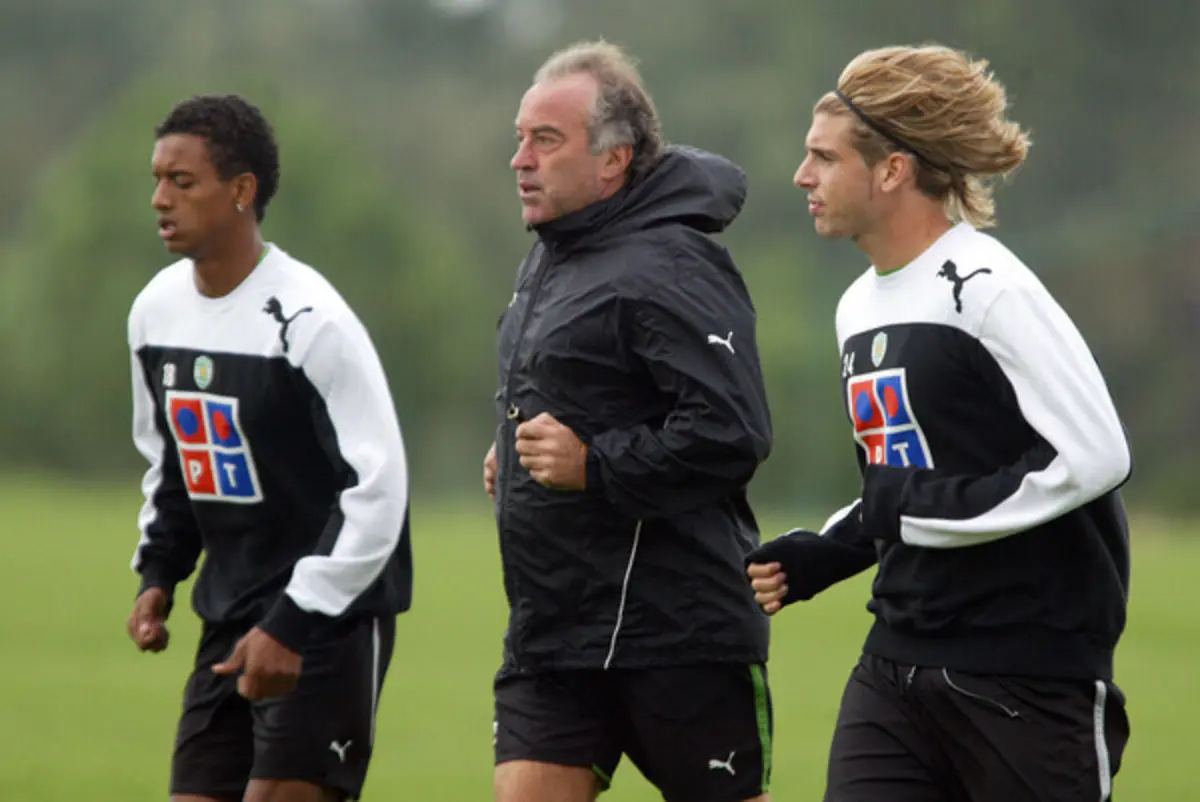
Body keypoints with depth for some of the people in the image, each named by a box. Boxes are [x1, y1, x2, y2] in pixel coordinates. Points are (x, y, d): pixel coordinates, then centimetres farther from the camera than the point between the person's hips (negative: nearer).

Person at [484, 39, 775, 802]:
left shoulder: (670, 268, -16)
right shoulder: (551, 254, 15)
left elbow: (734, 433, -25)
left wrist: (594, 465, -22)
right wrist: (516, 450, 12)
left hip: (678, 634, -9)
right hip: (552, 627, 9)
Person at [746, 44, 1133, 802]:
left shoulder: (987, 288, -14)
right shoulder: (861, 308, 14)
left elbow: (1096, 457, -19)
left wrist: (926, 509, -16)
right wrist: (821, 555, 8)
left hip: (1033, 671, -8)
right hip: (898, 667, 8)